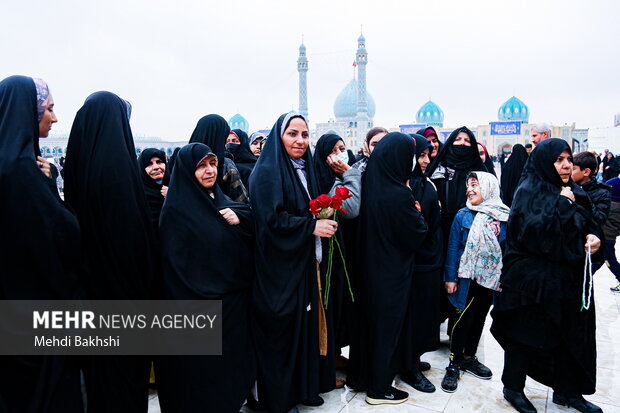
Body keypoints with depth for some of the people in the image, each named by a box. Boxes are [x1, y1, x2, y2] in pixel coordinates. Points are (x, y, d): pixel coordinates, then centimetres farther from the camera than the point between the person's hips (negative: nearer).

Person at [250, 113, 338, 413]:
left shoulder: (304, 169, 13)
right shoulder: (267, 171, -12)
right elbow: (272, 219, -21)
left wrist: (324, 220, 3)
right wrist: (311, 226, -19)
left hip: (304, 262, 8)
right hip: (279, 266, -8)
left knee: (305, 323, 14)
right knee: (281, 330, 3)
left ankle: (303, 387, 31)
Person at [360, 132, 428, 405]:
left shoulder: (370, 186, -2)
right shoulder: (398, 194, -25)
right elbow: (417, 234, -15)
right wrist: (417, 213, 3)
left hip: (372, 268, 8)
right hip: (393, 273, -7)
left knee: (377, 323, 22)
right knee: (388, 328, 9)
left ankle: (376, 379, 39)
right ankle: (380, 389, 25)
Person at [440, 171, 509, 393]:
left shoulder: (504, 217, -2)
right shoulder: (463, 215, -6)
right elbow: (453, 248, -4)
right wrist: (450, 277, -7)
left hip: (491, 278, 3)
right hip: (467, 277, -3)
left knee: (479, 317, 15)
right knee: (463, 318, -1)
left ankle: (469, 358, 33)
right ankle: (454, 365, 12)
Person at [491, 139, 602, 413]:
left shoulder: (573, 192, 11)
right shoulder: (529, 192, -10)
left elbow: (586, 225, 19)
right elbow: (532, 230, -24)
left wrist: (592, 238, -2)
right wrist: (563, 205, -18)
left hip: (570, 276, 7)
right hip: (532, 277, -7)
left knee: (571, 333, 13)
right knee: (525, 332, 4)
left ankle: (568, 390, 32)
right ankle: (513, 389, 22)